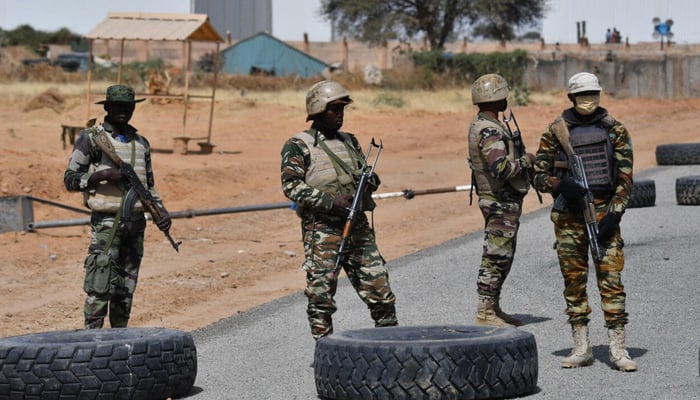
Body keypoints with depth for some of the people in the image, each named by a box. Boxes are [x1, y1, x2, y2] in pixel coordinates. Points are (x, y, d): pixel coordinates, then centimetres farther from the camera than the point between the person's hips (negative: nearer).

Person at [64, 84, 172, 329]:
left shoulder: (141, 143, 17)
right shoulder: (91, 139, 0)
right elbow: (70, 179, -2)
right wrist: (101, 175, -17)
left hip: (136, 223, 5)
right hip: (107, 223, -5)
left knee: (126, 289, 8)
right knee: (100, 287, -10)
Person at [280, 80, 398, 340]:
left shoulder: (349, 142, 17)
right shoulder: (298, 146, -1)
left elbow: (371, 178, 20)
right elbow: (292, 186, -11)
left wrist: (368, 181, -6)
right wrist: (331, 203, -19)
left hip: (358, 226, 5)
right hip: (321, 229, -5)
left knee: (379, 287, 4)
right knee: (321, 296, -2)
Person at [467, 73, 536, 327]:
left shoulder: (480, 125, 12)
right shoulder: (489, 130, -21)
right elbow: (501, 168, -30)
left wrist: (518, 152, 15)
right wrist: (525, 160, -15)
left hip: (502, 202, 11)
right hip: (501, 203, -11)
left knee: (501, 257, 16)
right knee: (495, 258, -6)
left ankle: (493, 309, 23)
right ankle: (485, 313, -1)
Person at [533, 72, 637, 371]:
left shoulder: (615, 130, 4)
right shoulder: (556, 131, 4)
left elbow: (625, 178, 2)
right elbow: (539, 176, 6)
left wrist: (614, 214, -9)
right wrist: (560, 185, -15)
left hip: (605, 211, -1)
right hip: (569, 214, 1)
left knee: (611, 277, -6)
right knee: (573, 280, 4)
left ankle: (618, 349, -3)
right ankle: (581, 348, 12)